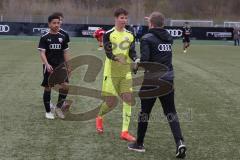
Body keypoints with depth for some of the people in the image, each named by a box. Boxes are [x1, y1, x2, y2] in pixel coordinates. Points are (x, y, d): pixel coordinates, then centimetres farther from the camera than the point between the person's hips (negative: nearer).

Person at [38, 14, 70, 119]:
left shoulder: (63, 37, 7)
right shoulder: (45, 38, -4)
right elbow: (42, 53, -10)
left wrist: (68, 66, 12)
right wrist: (47, 64, -24)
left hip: (60, 66, 3)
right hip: (49, 67, -3)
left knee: (65, 86, -11)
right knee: (48, 88, 3)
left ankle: (58, 107, 7)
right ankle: (48, 111, 16)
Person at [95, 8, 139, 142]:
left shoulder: (130, 36, 7)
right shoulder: (109, 34, -5)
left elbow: (132, 52, -1)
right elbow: (108, 52, -15)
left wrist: (136, 59, -23)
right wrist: (117, 58, -35)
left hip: (126, 73, 4)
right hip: (111, 72, -4)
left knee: (128, 99, -6)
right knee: (111, 102, -2)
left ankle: (125, 132, -3)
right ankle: (99, 117, 32)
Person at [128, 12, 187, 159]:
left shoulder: (147, 39, -10)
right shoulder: (169, 38, 9)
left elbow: (144, 60, -17)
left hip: (152, 80, -4)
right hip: (168, 80, 4)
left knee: (145, 112, 10)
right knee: (171, 112, 8)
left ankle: (139, 144, 21)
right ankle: (180, 142, -10)